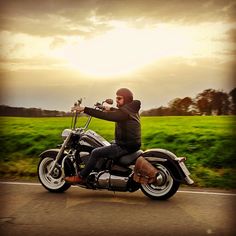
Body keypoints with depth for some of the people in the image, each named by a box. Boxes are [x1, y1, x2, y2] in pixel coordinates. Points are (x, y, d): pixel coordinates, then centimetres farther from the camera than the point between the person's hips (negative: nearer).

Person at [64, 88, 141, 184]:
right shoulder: (131, 109, 9)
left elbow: (104, 115, -28)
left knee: (96, 152, -12)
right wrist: (110, 109, 30)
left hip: (125, 147, -11)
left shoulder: (125, 112, -21)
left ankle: (81, 177, -2)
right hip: (133, 144, 11)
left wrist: (85, 109, -27)